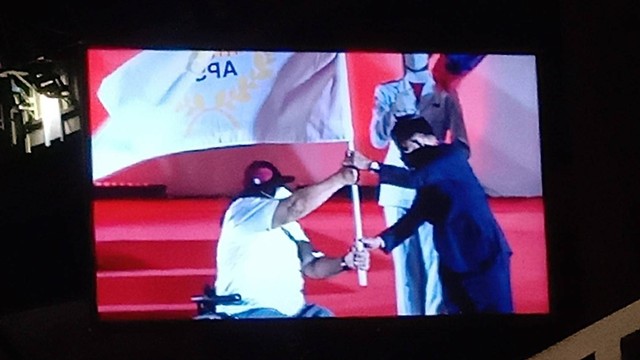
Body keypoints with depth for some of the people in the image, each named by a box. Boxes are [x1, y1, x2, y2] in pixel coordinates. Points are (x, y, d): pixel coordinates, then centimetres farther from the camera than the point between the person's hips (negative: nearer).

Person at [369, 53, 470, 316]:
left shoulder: (445, 95, 6)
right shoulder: (387, 93, 9)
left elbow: (460, 143, 3)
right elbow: (378, 140, 1)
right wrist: (394, 112, -16)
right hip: (397, 186, 1)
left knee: (435, 257, -8)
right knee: (404, 258, 0)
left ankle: (436, 313, -5)